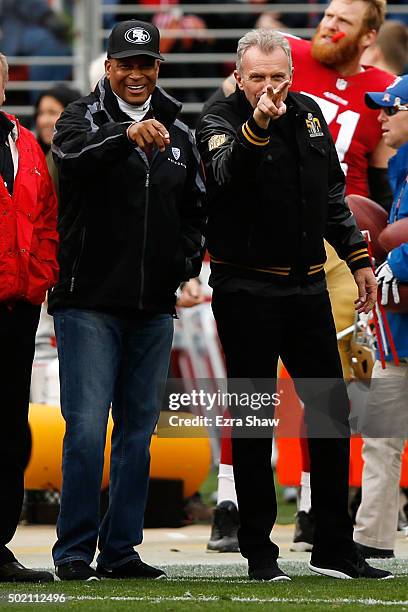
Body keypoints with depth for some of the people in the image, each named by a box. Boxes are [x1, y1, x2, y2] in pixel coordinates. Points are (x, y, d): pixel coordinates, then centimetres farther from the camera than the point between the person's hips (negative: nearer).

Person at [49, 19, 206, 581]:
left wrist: (188, 263, 5)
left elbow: (194, 209, 22)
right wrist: (128, 137, -44)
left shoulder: (177, 132, 14)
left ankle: (122, 549, 14)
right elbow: (72, 156, -26)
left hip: (154, 307, 5)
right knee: (87, 428, -9)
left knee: (139, 430, 8)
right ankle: (74, 551, -3)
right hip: (89, 302, -5)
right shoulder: (84, 117, -2)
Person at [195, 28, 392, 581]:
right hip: (246, 289, -6)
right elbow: (227, 174, -33)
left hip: (307, 286, 6)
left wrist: (358, 258, 18)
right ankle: (259, 552, 6)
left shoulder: (308, 114, 9)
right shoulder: (219, 123, -9)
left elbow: (332, 193, 20)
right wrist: (256, 125, -50)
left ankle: (334, 548, 15)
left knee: (332, 410, 7)